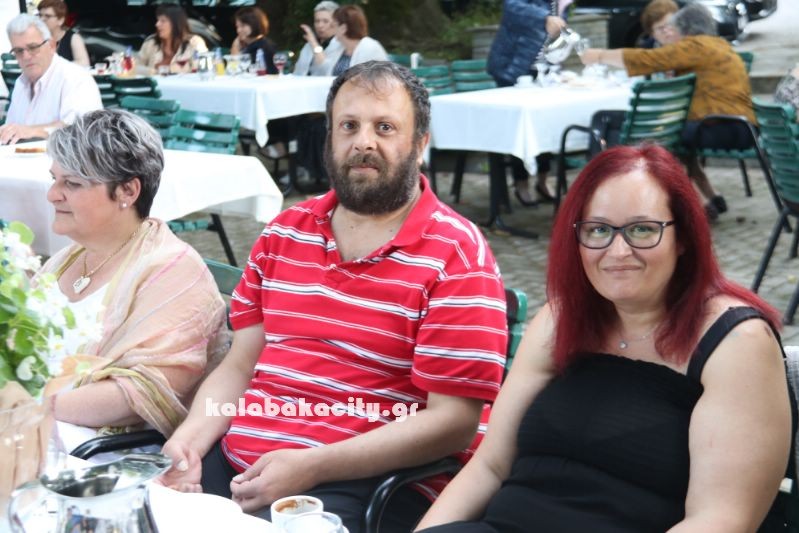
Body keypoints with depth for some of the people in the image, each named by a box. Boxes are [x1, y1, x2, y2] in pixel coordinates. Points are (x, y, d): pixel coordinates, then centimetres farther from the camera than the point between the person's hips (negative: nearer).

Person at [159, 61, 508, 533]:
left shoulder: (456, 255, -7)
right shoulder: (284, 232, 13)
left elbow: (453, 420, -12)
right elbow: (241, 364, 14)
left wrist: (312, 467, -19)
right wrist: (192, 436, -6)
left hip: (363, 483, -5)